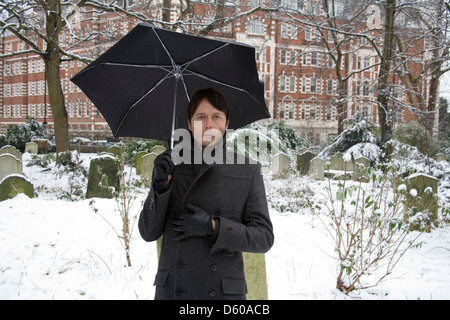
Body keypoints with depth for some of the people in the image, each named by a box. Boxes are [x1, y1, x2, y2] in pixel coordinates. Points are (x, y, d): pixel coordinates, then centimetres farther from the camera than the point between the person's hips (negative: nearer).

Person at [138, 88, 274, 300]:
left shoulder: (248, 171, -2)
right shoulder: (170, 165, 2)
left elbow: (263, 237, -3)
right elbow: (149, 233, 0)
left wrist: (212, 227, -15)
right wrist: (161, 185, -15)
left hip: (224, 291, -1)